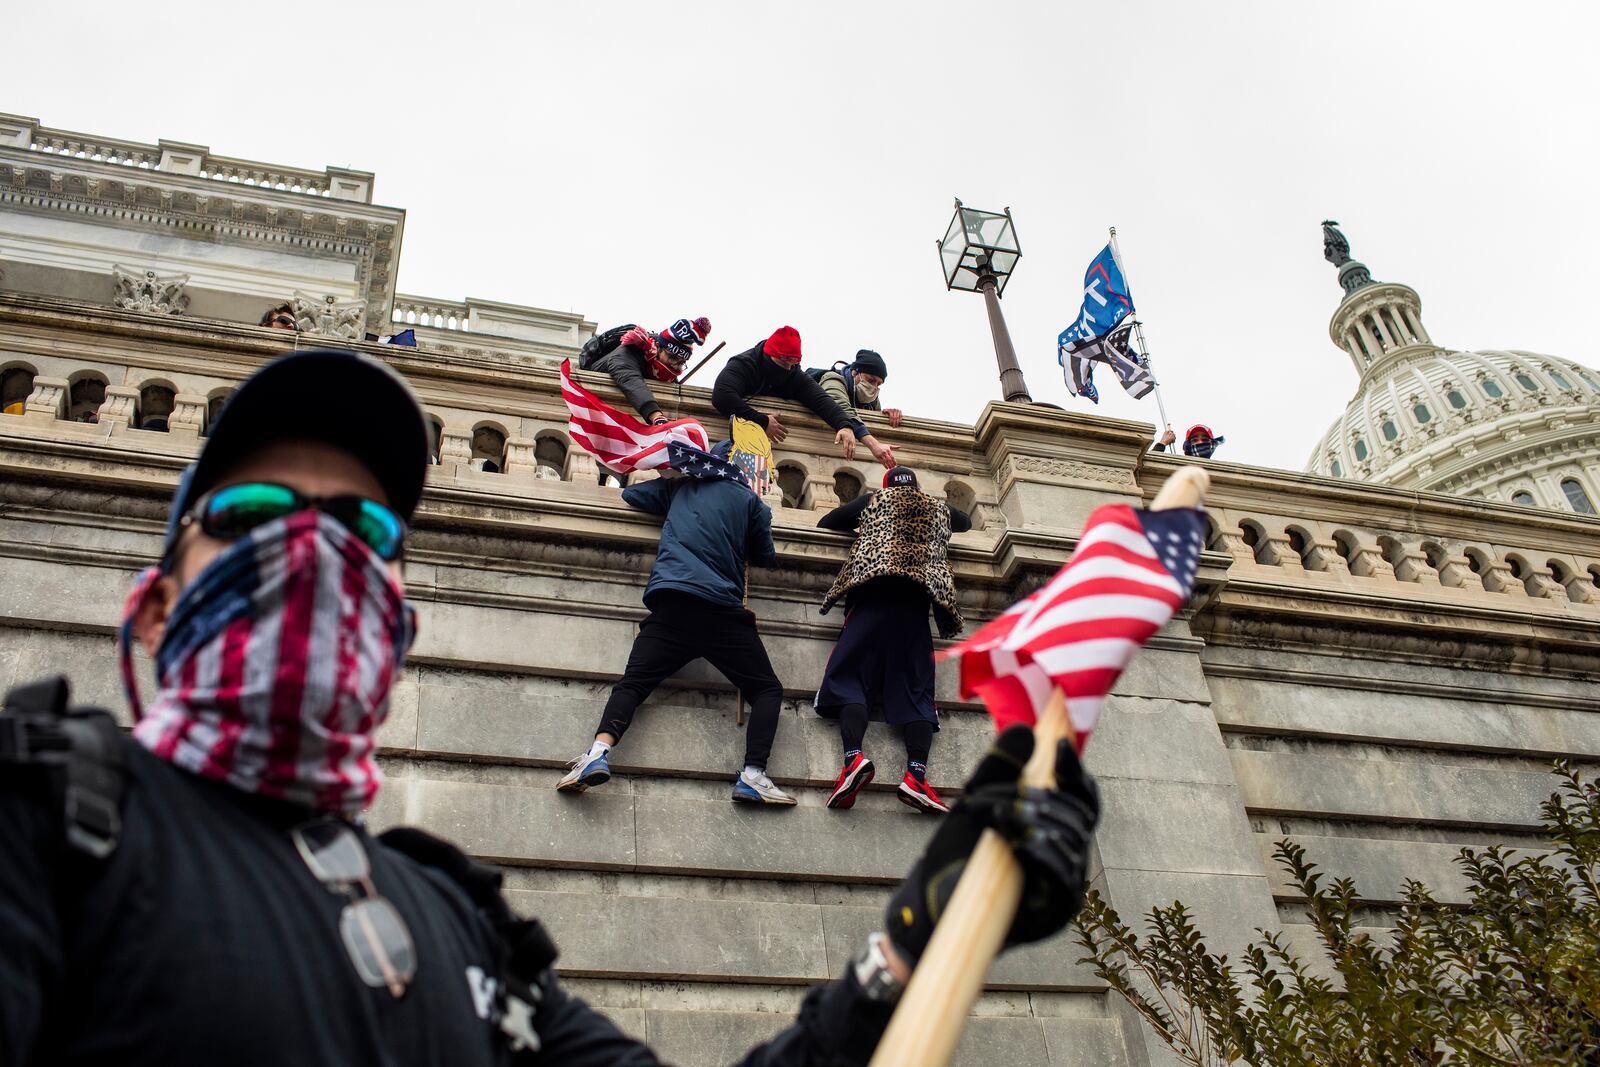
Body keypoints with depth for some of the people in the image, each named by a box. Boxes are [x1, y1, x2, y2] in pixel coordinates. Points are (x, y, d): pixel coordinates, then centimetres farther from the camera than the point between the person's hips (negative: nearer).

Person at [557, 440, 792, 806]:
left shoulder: (679, 487, 23)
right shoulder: (750, 501, 16)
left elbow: (629, 494, 35)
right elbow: (765, 557, 24)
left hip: (670, 604, 2)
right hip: (723, 610, -2)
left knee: (632, 683, -2)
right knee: (768, 690, 7)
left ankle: (599, 752, -31)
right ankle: (753, 774, -14)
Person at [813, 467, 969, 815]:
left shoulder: (873, 500, 21)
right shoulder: (938, 509, 28)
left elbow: (825, 522, 23)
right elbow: (966, 521, 48)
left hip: (873, 596, -2)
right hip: (916, 604, 2)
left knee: (850, 676, -6)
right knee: (915, 689, -3)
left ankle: (853, 757, -32)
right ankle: (916, 774, -25)